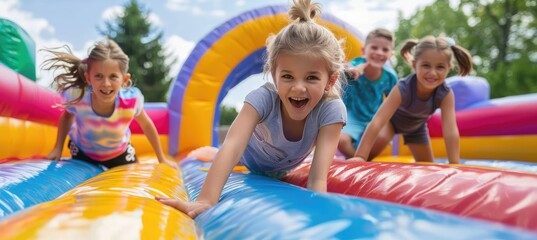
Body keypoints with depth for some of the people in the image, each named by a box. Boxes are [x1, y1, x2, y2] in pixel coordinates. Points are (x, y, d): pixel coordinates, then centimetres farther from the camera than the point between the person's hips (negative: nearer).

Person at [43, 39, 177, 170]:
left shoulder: (132, 99, -37)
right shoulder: (76, 96, -37)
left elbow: (146, 125, -14)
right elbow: (67, 116, -9)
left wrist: (161, 159, -4)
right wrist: (57, 148, -15)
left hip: (119, 153, 1)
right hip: (82, 152, 0)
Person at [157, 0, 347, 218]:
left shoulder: (331, 109, -41)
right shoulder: (263, 98, -44)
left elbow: (318, 176, -47)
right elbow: (232, 144, -58)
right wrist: (206, 200, -70)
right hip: (250, 157, -2)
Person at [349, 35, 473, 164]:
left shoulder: (446, 94, -37)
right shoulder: (403, 88, -45)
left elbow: (451, 131, -44)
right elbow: (377, 121, -53)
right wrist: (360, 157, -60)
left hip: (416, 125, 4)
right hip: (392, 119, -3)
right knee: (380, 139, -35)